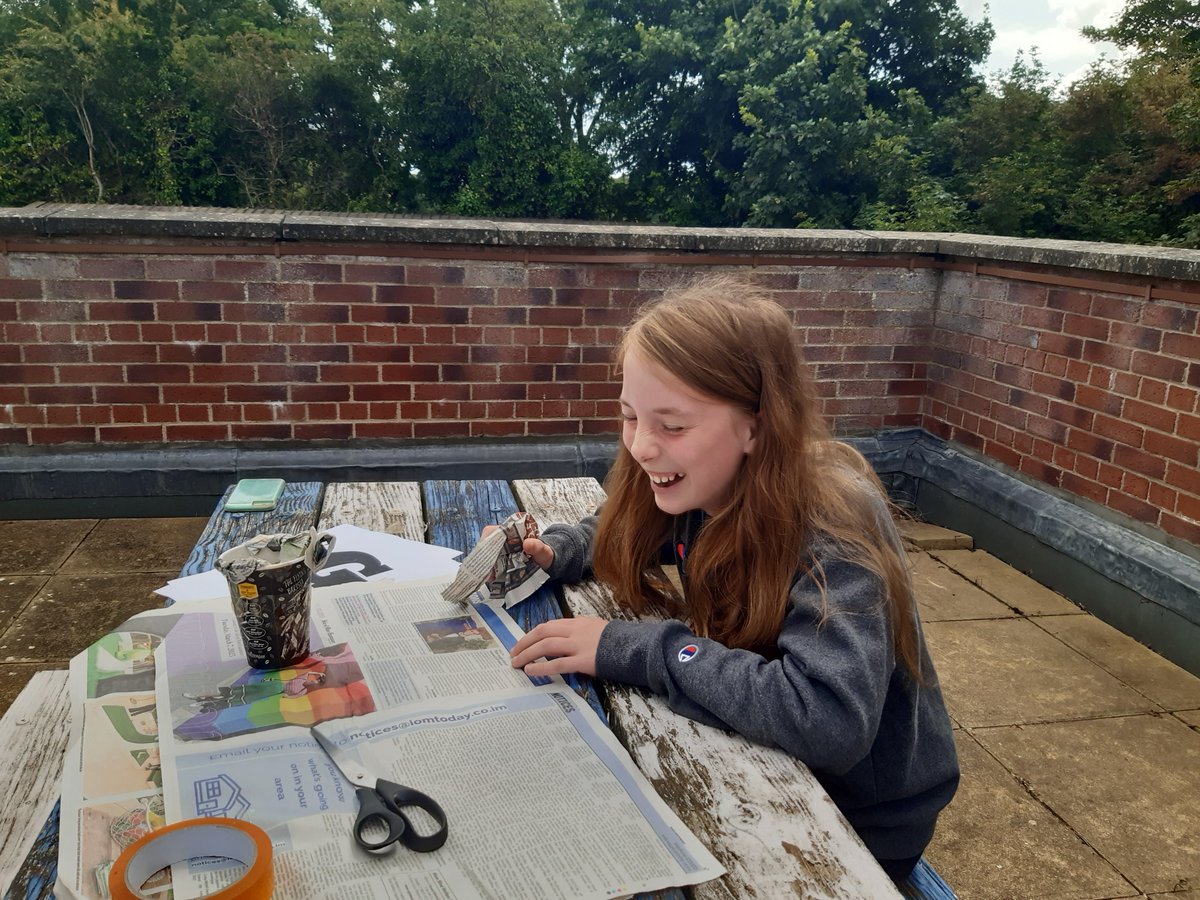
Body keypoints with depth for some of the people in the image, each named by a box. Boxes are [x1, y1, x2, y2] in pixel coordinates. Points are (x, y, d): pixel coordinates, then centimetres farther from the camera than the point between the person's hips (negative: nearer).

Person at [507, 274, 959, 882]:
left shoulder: (830, 519, -30)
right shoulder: (700, 481, -10)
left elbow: (831, 720, -42)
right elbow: (620, 532, 11)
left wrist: (634, 648, -35)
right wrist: (550, 554, -11)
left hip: (864, 820, -5)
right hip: (766, 770, 6)